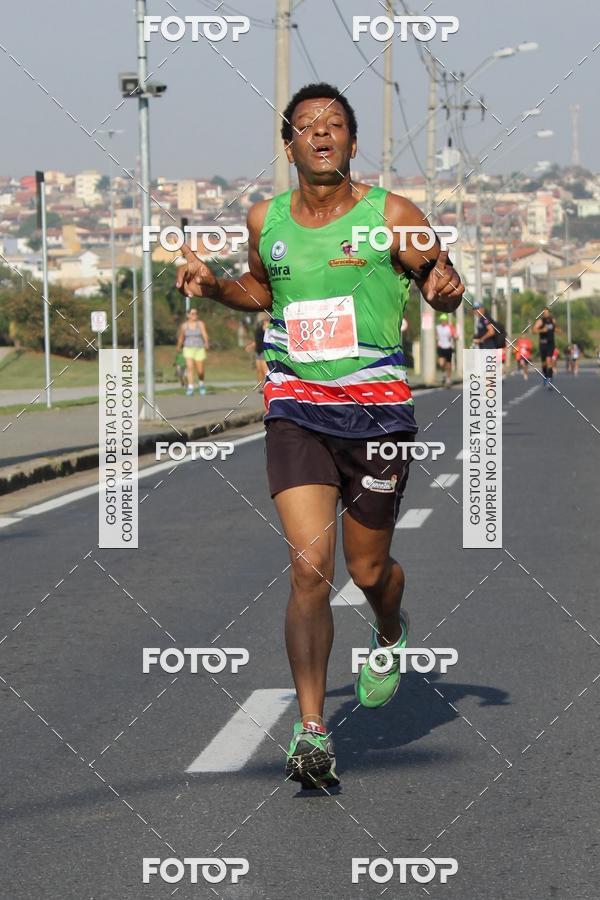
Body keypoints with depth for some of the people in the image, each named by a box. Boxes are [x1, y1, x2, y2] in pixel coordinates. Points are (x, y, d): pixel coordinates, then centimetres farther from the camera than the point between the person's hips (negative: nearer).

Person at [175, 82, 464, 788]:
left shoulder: (391, 215, -2)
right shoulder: (266, 219, 7)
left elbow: (441, 287, 7)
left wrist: (445, 287, -17)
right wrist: (213, 284, 7)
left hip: (378, 405, -1)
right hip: (295, 405, 1)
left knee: (367, 569, 11)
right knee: (309, 566, -14)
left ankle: (390, 632, 49)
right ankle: (311, 731, -11)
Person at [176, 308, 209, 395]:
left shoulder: (200, 324, -5)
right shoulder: (184, 325, 0)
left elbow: (205, 334, -19)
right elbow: (181, 337, 15)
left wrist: (206, 343, -38)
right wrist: (179, 347, 27)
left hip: (199, 349, 0)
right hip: (188, 349, 0)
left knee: (200, 371, 5)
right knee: (190, 368, -19)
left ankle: (201, 383, 38)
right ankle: (190, 388, -22)